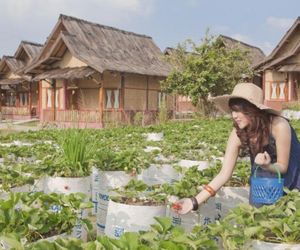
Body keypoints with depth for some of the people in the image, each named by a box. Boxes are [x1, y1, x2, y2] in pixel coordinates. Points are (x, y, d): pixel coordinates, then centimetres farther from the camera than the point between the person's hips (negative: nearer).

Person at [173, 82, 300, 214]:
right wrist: (195, 201, -31)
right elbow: (224, 174, -22)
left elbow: (282, 167, -19)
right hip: (263, 181, 3)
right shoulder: (237, 133, -21)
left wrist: (267, 165, -43)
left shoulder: (279, 126, -31)